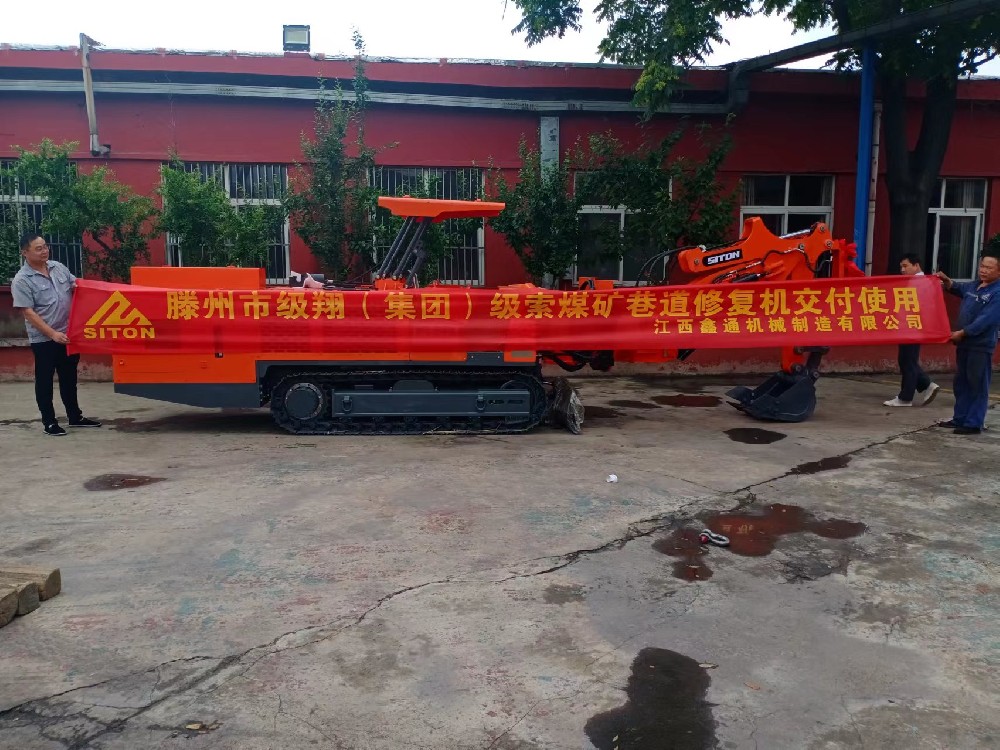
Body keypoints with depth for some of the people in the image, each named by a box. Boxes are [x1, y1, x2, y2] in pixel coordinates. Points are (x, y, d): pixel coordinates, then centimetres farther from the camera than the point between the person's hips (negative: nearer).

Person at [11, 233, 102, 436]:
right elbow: (28, 313, -15)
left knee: (69, 378, 16)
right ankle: (49, 422, 13)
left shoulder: (58, 267, 6)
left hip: (68, 334, 6)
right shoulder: (22, 281, -12)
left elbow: (77, 286, 20)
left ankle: (75, 416, 27)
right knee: (44, 381, 5)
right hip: (43, 339, -6)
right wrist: (53, 334, -21)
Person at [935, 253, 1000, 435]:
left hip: (981, 345, -8)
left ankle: (974, 424, 2)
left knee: (977, 385, -2)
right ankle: (960, 418, 23)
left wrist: (962, 332, -20)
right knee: (961, 383, 14)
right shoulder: (974, 286, 11)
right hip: (964, 342, 8)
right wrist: (946, 280, 14)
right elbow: (958, 288, 33)